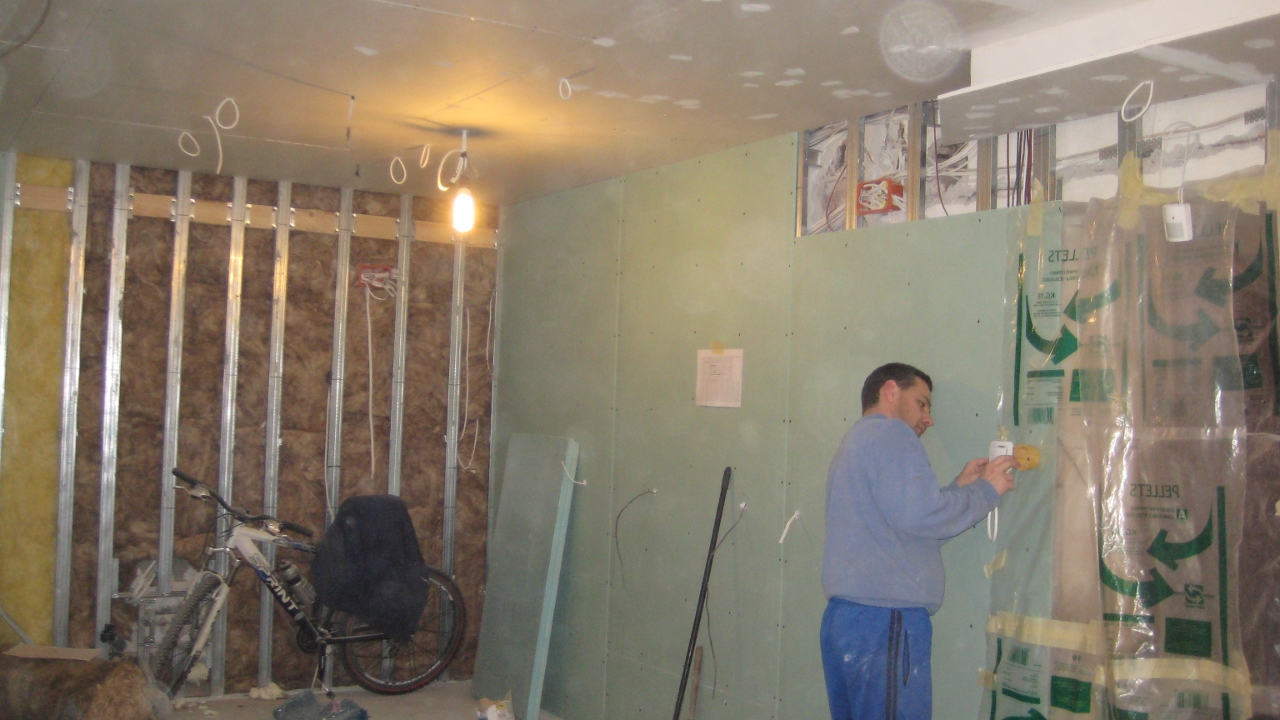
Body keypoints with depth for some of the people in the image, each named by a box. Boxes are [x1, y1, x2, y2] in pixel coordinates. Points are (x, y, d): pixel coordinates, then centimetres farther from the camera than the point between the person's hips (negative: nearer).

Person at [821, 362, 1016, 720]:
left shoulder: (853, 443, 25)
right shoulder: (889, 433, -6)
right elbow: (919, 515, -19)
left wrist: (959, 487, 18)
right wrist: (985, 490, -5)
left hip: (842, 617, 10)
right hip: (885, 620, -10)